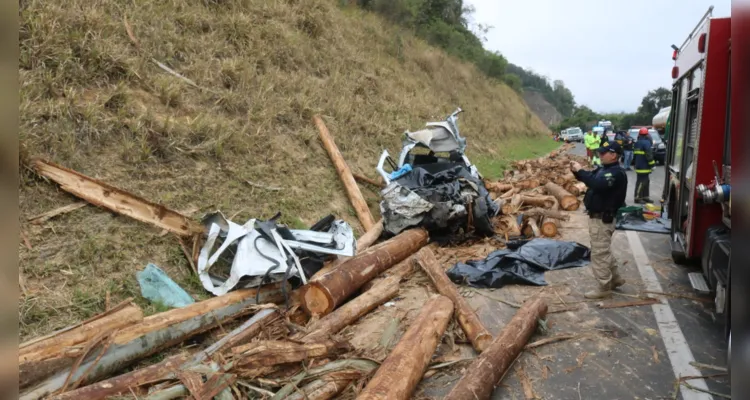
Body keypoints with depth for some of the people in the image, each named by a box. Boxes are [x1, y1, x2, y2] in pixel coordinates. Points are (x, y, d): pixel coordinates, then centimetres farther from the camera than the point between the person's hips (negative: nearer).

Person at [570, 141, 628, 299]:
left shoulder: (616, 173, -20)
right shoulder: (604, 169, 11)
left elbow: (597, 184, -35)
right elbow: (591, 178, 20)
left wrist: (580, 171, -27)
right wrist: (576, 171, -1)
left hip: (603, 218, -10)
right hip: (597, 216, 10)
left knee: (599, 253, -4)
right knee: (604, 250, 21)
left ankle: (604, 288, 6)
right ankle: (615, 278, 35)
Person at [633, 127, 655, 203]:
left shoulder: (637, 143, 15)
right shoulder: (646, 143, -15)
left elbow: (635, 153, 22)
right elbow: (649, 155, -19)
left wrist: (636, 163, 27)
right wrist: (652, 164, -13)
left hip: (639, 165, 10)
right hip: (644, 166, -10)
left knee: (646, 182, 17)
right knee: (641, 182, -7)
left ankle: (645, 197, 21)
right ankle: (637, 198, -5)